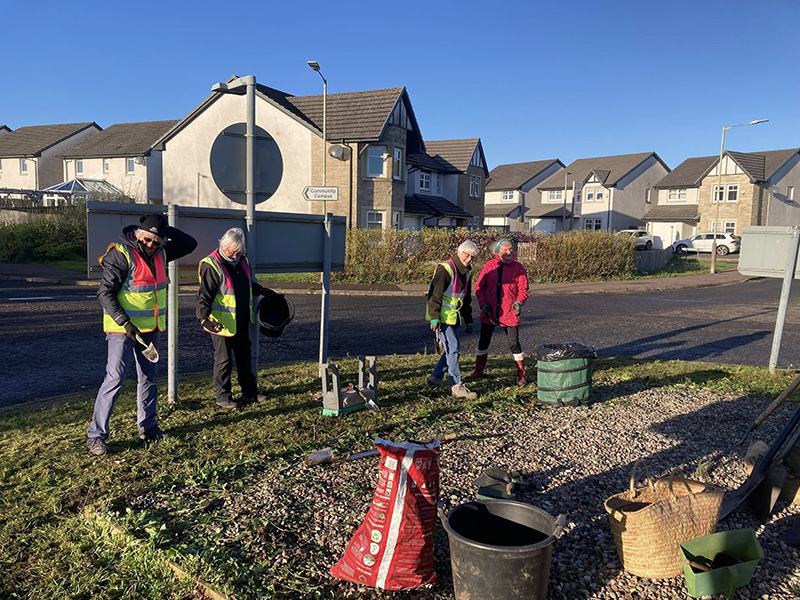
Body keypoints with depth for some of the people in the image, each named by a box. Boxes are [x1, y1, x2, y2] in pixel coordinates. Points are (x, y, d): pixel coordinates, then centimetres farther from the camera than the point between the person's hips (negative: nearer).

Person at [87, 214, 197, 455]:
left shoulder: (160, 253, 6)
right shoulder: (121, 254, -16)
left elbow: (190, 244, 14)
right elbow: (105, 293, -17)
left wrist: (166, 230, -1)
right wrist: (125, 322, -23)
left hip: (150, 328, 7)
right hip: (123, 328, -7)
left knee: (149, 377, 14)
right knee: (115, 378, -7)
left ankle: (147, 425, 27)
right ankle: (96, 434, 2)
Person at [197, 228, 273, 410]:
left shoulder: (242, 260, 5)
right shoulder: (212, 265, -18)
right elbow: (204, 295, -22)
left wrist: (262, 291, 15)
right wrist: (204, 317, -33)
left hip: (242, 321, 8)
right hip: (222, 323, -7)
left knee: (244, 356, 18)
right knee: (223, 360, 5)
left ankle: (249, 391, 31)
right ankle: (223, 396, 19)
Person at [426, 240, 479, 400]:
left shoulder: (465, 273, 13)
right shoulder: (445, 269, -15)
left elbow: (466, 299, 22)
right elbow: (434, 295, -19)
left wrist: (468, 321, 21)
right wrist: (434, 318, -23)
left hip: (453, 318, 9)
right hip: (441, 318, -9)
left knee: (452, 349, 11)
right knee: (453, 349, -10)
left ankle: (436, 378, 24)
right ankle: (457, 386, -6)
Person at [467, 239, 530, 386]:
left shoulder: (518, 268, -3)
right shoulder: (489, 266, 0)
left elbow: (523, 289, -2)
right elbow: (479, 287, 3)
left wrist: (519, 302, -20)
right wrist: (483, 304, -8)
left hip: (509, 314, -2)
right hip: (489, 313, 2)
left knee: (514, 344, -1)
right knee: (483, 342, 13)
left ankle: (521, 375, 15)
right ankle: (478, 371, 30)